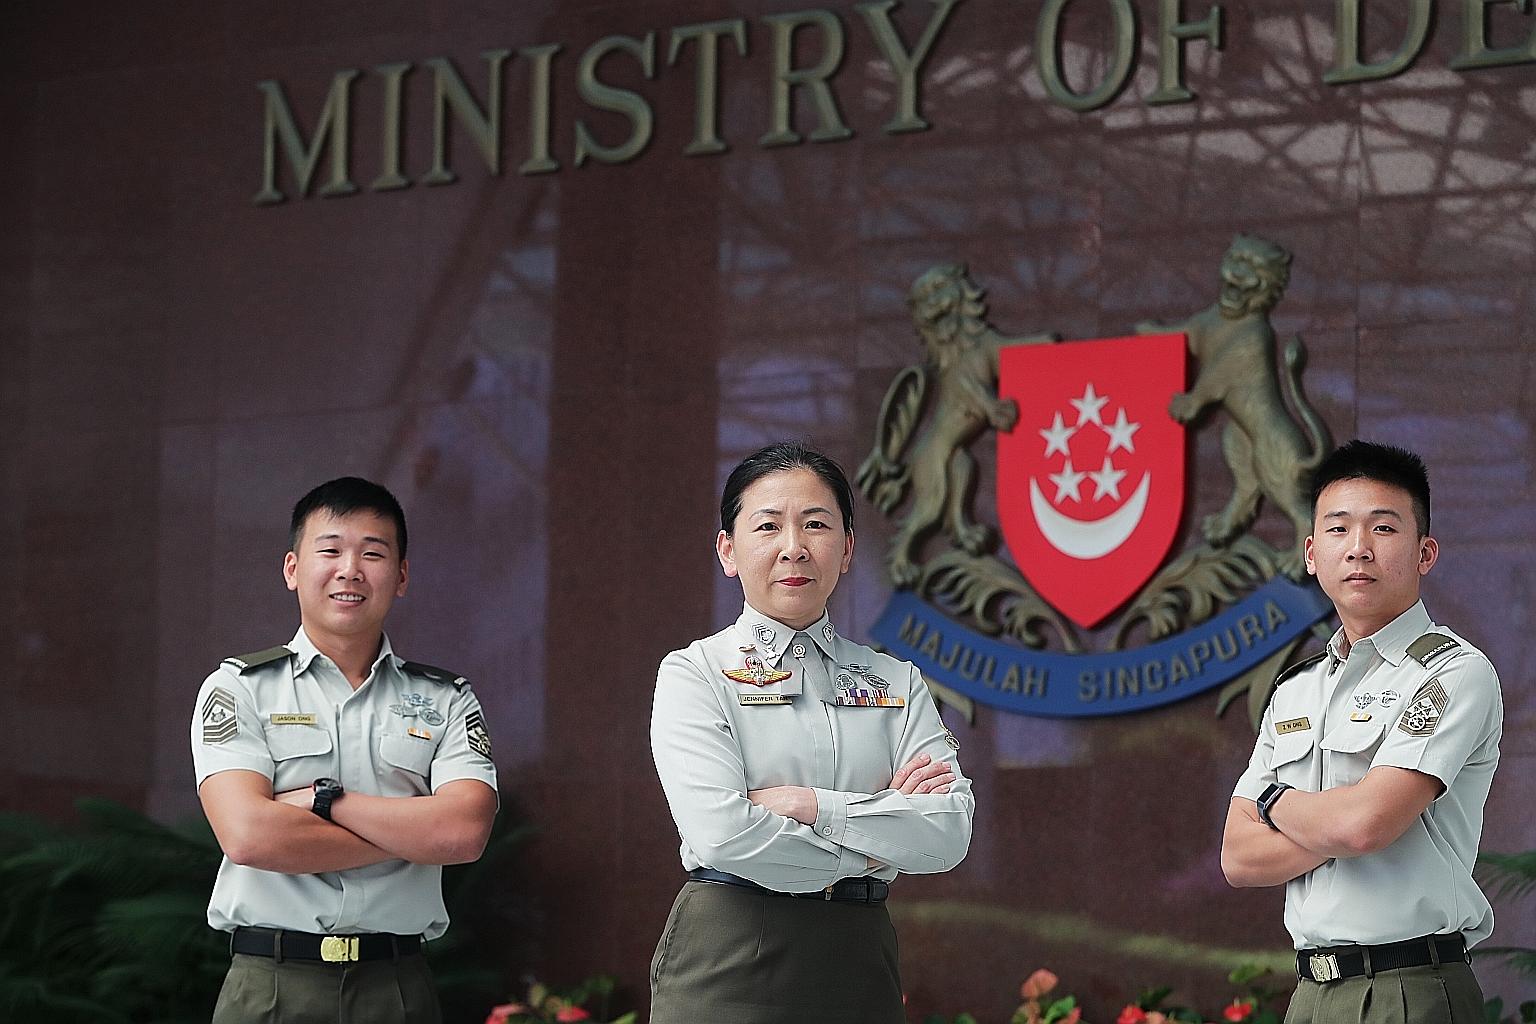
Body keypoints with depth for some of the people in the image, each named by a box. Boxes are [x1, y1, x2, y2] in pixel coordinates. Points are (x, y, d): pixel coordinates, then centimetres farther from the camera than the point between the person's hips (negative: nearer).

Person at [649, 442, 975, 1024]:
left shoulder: (895, 683, 10)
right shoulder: (695, 673, -1)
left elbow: (950, 833, -4)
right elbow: (721, 832, -15)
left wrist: (807, 804, -13)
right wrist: (868, 854, -7)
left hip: (859, 969, 3)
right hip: (727, 972, -3)